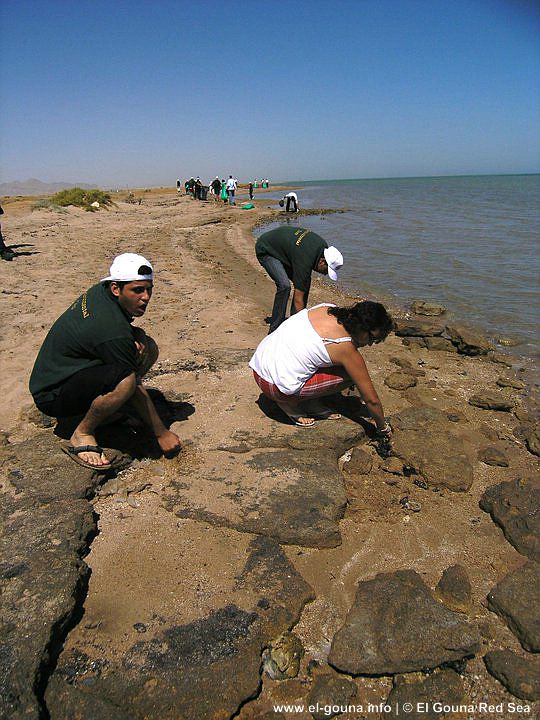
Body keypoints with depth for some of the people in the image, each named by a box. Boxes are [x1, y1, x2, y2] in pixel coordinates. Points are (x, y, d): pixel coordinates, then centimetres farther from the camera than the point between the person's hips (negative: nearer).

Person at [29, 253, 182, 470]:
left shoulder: (101, 290, -5)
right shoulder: (112, 332, -31)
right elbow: (136, 385, -24)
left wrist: (134, 334, -6)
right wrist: (161, 433, -14)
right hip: (52, 396, -9)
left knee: (148, 348, -3)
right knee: (126, 380, -38)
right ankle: (82, 435, -13)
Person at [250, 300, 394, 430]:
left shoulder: (327, 308, 4)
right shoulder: (347, 350, -14)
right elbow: (371, 400, -5)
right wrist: (383, 427, 13)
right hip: (274, 387, -8)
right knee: (351, 374, -5)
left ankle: (312, 404, 15)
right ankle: (290, 403, 1)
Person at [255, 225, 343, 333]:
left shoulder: (324, 246, -14)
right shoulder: (304, 261, -36)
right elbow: (298, 299, -32)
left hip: (281, 246, 9)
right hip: (265, 250, -9)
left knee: (305, 282, -1)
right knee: (284, 286, -26)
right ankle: (275, 329, -16)